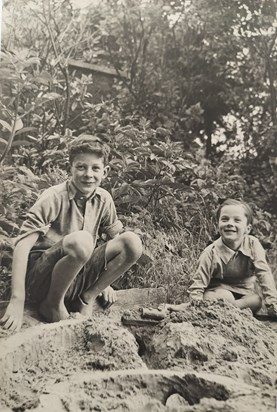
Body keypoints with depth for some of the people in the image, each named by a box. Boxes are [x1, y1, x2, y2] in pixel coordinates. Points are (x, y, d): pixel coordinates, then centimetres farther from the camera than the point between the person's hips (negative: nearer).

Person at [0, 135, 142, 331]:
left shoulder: (104, 199, 0)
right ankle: (53, 304, -11)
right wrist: (17, 301, -28)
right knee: (80, 240, -36)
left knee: (132, 242, -15)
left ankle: (87, 298, -3)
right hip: (41, 279, -5)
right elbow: (23, 244, -22)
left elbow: (115, 239, 14)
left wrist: (104, 281, 12)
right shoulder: (55, 197, -16)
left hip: (79, 277, 5)